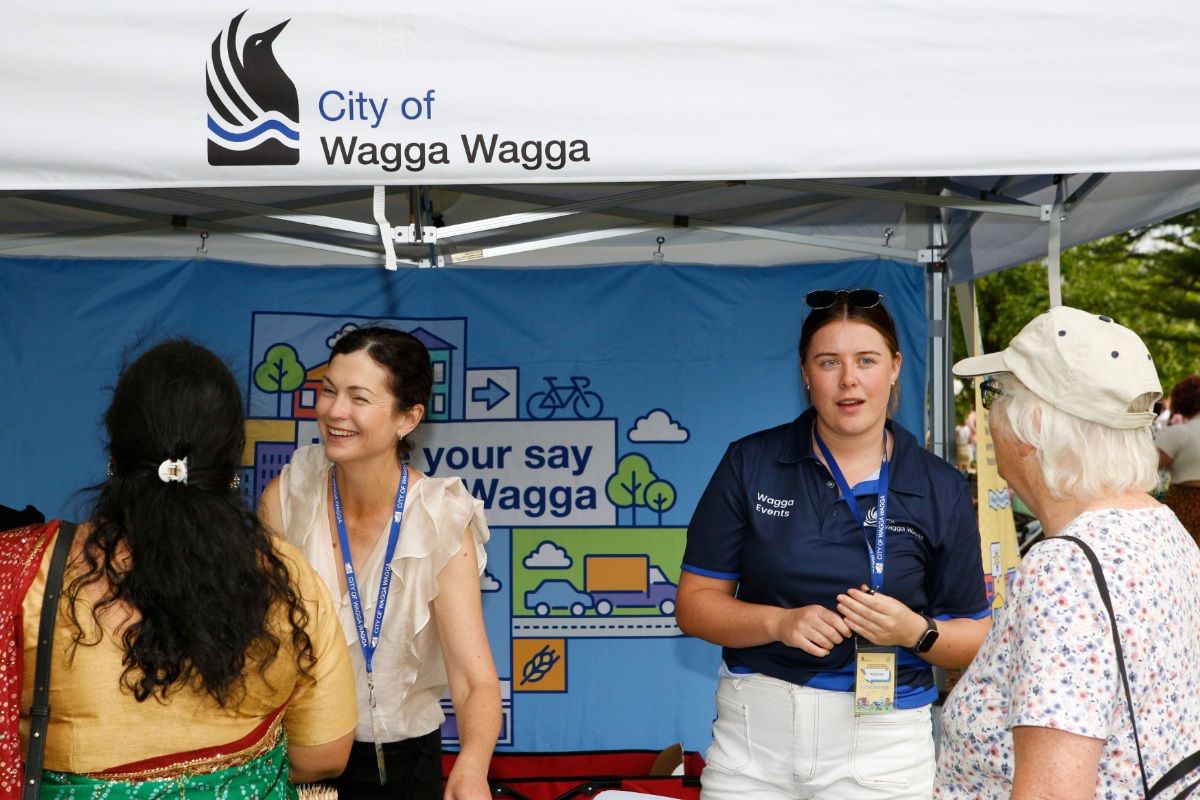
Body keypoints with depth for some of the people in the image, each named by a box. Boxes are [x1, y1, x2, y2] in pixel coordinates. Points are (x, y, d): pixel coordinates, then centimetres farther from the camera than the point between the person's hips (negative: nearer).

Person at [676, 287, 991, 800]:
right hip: (752, 735, 0)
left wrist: (917, 633, -17)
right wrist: (781, 623, -18)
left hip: (883, 741, 0)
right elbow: (695, 603, -2)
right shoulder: (750, 464, -2)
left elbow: (975, 638, 4)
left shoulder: (942, 490, 0)